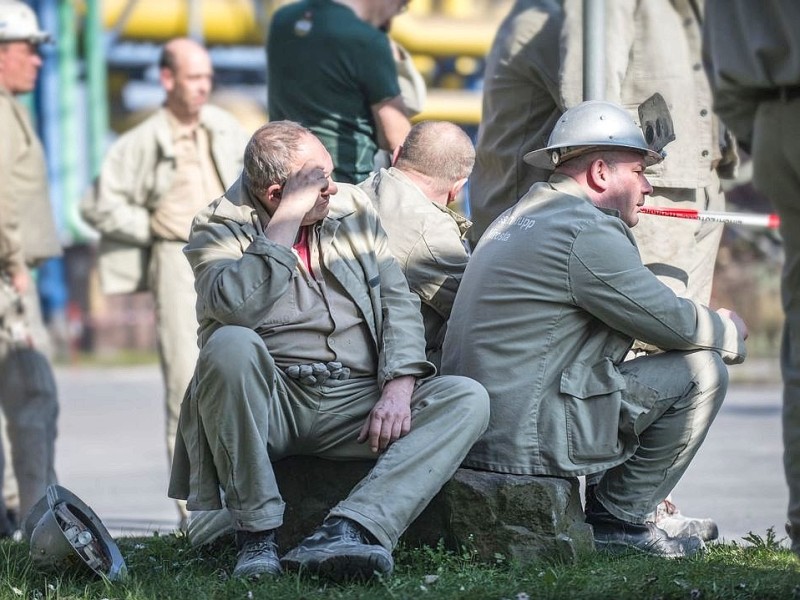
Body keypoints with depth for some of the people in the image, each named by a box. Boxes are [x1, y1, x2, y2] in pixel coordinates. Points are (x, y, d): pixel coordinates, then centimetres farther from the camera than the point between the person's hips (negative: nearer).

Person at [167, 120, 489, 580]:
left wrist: (398, 387, -9)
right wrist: (287, 223, -17)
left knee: (468, 399, -19)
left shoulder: (354, 209, 12)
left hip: (356, 402, 4)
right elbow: (233, 305, -22)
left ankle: (344, 533, -38)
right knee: (231, 345, -35)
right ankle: (257, 534, -26)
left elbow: (398, 301, 8)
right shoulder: (219, 228, -1)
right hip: (271, 402, -4)